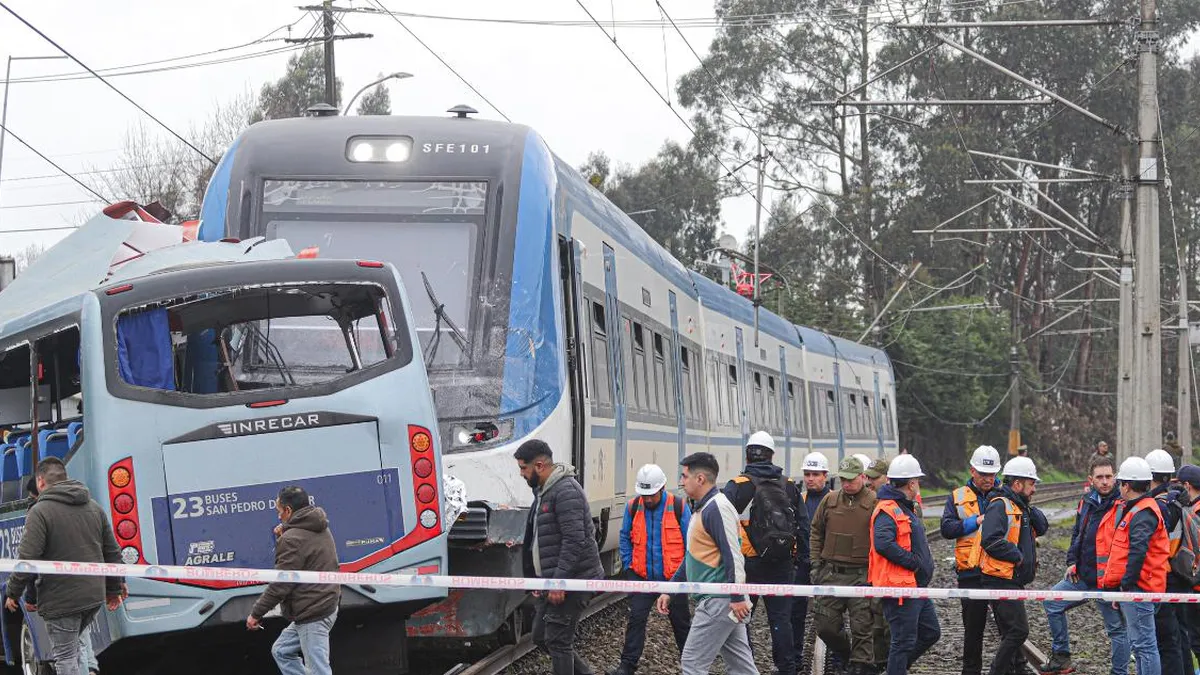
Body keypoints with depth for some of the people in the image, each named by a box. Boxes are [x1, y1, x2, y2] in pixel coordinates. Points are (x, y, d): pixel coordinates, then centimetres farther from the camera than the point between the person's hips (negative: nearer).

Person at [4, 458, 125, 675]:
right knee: (73, 649, 24)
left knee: (65, 658, 0)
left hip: (62, 600, -7)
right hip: (94, 596, 7)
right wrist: (114, 588, 24)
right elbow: (112, 552, 14)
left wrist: (13, 593, -3)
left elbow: (27, 559, -15)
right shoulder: (94, 507, 12)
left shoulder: (40, 511, -11)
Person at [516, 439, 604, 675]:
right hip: (551, 582, 10)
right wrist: (538, 581, 22)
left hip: (572, 581, -10)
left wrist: (559, 582, -24)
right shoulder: (543, 492, 16)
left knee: (557, 640, -8)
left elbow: (574, 541, -23)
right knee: (541, 637, 13)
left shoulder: (566, 491, -17)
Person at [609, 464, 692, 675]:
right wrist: (628, 565, 0)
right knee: (636, 619, -4)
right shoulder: (633, 507, -3)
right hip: (642, 577, 2)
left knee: (681, 622, 11)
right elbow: (625, 538, 8)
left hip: (673, 577, -2)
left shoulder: (679, 507, -10)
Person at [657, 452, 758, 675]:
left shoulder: (717, 508, -14)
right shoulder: (702, 509, 17)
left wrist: (737, 597, -24)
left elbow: (732, 555, -21)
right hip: (720, 602, 10)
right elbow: (693, 557, 26)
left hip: (718, 601, -10)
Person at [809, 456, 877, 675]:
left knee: (862, 628, -3)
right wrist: (816, 564, 10)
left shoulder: (874, 503, -3)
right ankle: (846, 657, 30)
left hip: (861, 575, -4)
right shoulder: (830, 500, 8)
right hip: (831, 574, 4)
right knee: (826, 626, 6)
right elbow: (816, 533, 17)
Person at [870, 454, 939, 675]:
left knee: (931, 632, 17)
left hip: (916, 586, 10)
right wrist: (913, 563, -23)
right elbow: (883, 543, -30)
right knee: (905, 641, -5)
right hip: (900, 587, -10)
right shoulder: (888, 510, -16)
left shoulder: (905, 508, 18)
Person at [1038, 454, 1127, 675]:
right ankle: (1061, 657, 17)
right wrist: (1072, 562, 12)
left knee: (1117, 629, 3)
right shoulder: (1086, 502, 10)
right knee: (1052, 602, 9)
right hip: (1082, 577, 8)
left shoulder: (1122, 506, -14)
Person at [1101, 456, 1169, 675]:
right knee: (1139, 643, 17)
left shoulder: (1143, 514, -15)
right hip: (1132, 589, 11)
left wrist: (1126, 583, -22)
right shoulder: (1135, 509, 19)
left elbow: (1138, 550, -24)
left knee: (1144, 644, -10)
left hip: (1137, 588, -11)